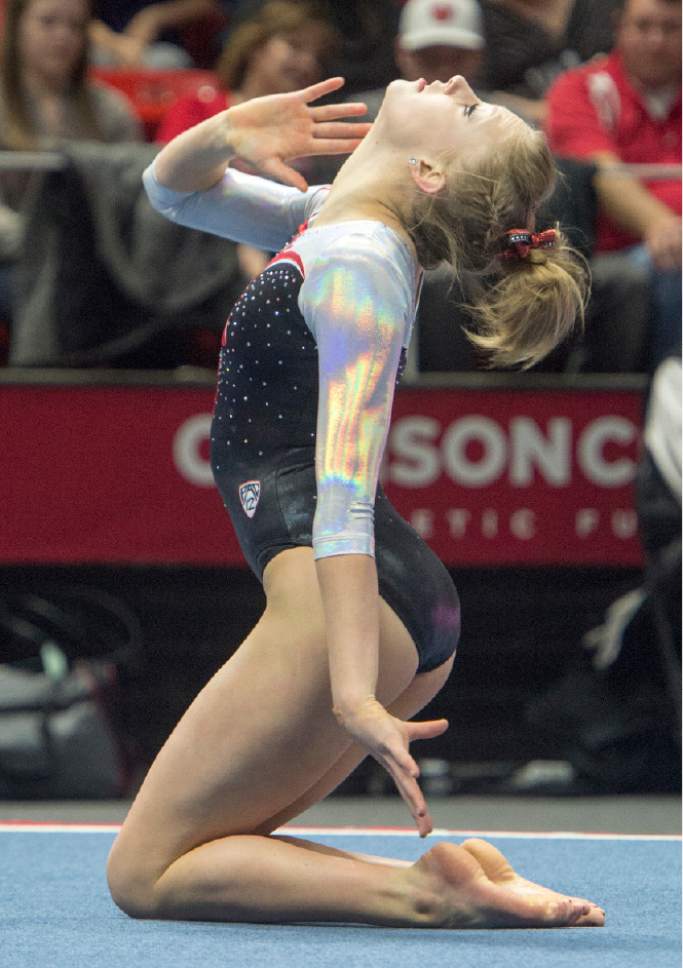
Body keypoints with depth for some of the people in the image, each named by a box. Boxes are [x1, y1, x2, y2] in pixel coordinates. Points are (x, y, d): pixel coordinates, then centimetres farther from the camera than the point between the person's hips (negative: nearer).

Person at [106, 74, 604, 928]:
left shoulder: (354, 263, -16)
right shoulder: (331, 220, 13)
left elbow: (344, 487, -26)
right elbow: (173, 188, 27)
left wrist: (354, 693, -34)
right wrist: (228, 133, 2)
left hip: (343, 607, -10)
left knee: (145, 874, -2)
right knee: (195, 853, 16)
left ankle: (428, 893, -16)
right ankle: (452, 882, 1)